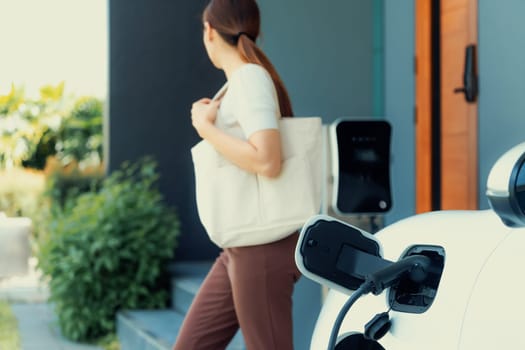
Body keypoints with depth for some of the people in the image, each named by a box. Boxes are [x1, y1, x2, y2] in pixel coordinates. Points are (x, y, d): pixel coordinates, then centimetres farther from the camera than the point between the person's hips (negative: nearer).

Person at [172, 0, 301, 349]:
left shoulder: (249, 78, -13)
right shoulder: (246, 80, 14)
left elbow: (267, 161, -27)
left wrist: (206, 127, -16)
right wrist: (213, 120, 15)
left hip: (263, 247, -10)